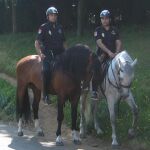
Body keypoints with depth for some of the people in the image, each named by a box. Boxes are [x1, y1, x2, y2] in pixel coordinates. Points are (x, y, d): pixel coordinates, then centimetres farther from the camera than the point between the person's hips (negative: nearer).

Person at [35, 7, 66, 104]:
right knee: (47, 70, -27)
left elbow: (63, 42, 22)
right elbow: (37, 42, -5)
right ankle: (46, 95, -20)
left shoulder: (60, 28, 14)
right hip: (47, 54, -6)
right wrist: (40, 53, -18)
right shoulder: (44, 28, -1)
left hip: (59, 53, 6)